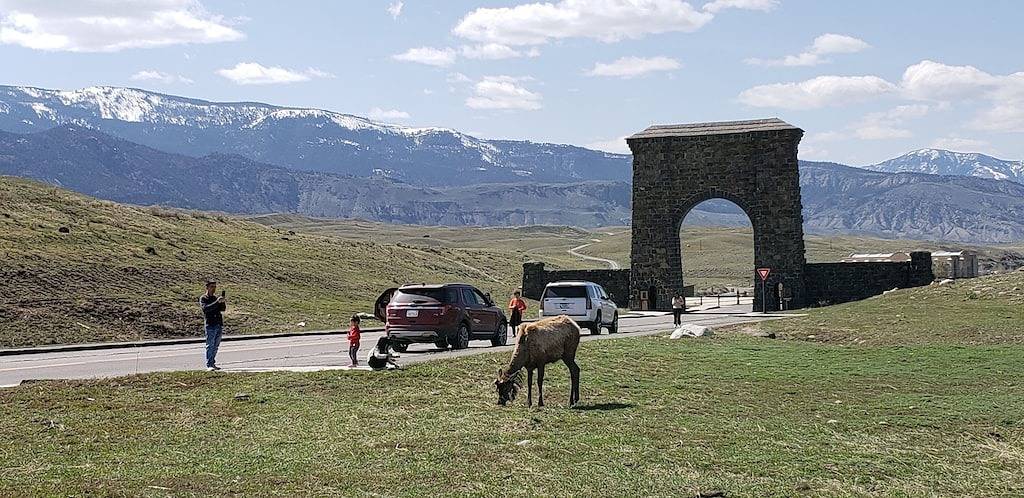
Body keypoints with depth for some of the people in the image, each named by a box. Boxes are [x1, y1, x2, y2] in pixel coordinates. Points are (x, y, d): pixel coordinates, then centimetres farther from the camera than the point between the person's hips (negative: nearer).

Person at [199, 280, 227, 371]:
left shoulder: (216, 297, 17)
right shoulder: (203, 298, 0)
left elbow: (223, 309, 7)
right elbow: (205, 308, -19)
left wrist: (223, 302, -13)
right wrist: (217, 302, -26)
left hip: (219, 325, 6)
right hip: (210, 325, -6)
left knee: (216, 346, 9)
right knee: (210, 346, -8)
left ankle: (213, 363, 16)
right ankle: (209, 365, -9)